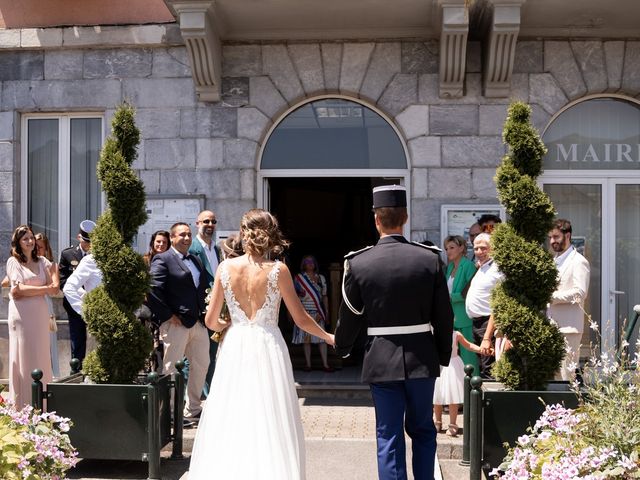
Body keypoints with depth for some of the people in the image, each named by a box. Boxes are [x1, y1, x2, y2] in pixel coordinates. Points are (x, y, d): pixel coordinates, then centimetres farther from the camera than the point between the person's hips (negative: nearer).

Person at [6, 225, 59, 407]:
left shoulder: (42, 261, 13)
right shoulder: (13, 262, 1)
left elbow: (54, 288, 8)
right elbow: (18, 289, -9)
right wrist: (45, 289, -6)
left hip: (40, 313, 4)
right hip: (22, 314, -4)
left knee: (41, 355, 5)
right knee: (23, 356, -2)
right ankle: (22, 404, 3)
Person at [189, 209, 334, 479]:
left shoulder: (226, 267, -2)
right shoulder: (278, 270, -8)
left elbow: (211, 321, 2)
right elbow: (301, 319, -3)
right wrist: (328, 337, 13)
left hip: (235, 348, 2)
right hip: (267, 348, -2)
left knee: (230, 421, 11)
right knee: (270, 424, 7)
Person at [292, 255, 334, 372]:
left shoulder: (321, 278, 12)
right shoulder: (298, 278, 4)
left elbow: (324, 296, 13)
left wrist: (327, 312, 10)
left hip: (318, 313, 2)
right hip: (305, 313, -1)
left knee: (322, 338, -3)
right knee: (306, 338, 0)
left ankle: (325, 364, -1)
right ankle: (308, 364, 7)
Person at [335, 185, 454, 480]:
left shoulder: (358, 263, -8)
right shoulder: (430, 259, -5)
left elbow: (349, 316, 0)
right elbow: (444, 315, 0)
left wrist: (341, 347, 20)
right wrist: (443, 355, 14)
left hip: (382, 361, -1)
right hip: (422, 359, 1)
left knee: (389, 436, 8)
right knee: (423, 431, 18)